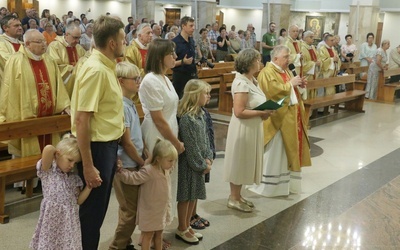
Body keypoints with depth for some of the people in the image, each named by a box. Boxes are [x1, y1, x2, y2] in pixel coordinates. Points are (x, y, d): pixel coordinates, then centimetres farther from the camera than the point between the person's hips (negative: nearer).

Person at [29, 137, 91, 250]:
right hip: (52, 219, -4)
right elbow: (48, 149, -26)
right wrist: (57, 153, -6)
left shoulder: (74, 177, 8)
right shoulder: (48, 171, -8)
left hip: (69, 221, 5)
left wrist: (89, 185, -4)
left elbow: (78, 201, 6)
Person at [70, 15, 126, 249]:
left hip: (109, 145, 9)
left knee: (99, 208, 21)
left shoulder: (107, 66, 7)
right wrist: (88, 166, -23)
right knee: (91, 210, 7)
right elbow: (81, 120, -24)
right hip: (97, 147, -9)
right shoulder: (95, 70, -21)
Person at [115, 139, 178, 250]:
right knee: (148, 235, 5)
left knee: (159, 234, 21)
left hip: (162, 210, 8)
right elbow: (132, 178, -27)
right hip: (150, 212, -8)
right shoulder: (148, 171, -25)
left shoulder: (167, 170, 1)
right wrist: (120, 171, -33)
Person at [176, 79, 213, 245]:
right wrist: (202, 165, -12)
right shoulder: (186, 118, -21)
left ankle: (187, 226, 30)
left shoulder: (200, 114, 7)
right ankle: (182, 229, 19)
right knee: (185, 197, 4)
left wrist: (208, 159, 1)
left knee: (194, 195, 16)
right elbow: (191, 146, -19)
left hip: (199, 163, 8)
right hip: (189, 164, -8)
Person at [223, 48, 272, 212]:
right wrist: (261, 113, -21)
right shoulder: (241, 83, -22)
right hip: (243, 129, -10)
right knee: (239, 163, 3)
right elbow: (239, 112, -27)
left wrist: (265, 111, 0)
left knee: (245, 163, 17)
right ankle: (233, 198, 17)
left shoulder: (252, 80, 8)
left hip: (252, 128, 10)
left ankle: (237, 195, 29)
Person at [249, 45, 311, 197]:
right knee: (274, 155, -3)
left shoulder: (286, 71, 16)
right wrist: (290, 83, -17)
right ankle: (268, 186, 8)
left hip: (291, 119, 9)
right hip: (277, 120, -9)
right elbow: (274, 91, -27)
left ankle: (284, 184, 25)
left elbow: (293, 92, 22)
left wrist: (300, 86, 2)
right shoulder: (267, 72, -13)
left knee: (288, 153, 14)